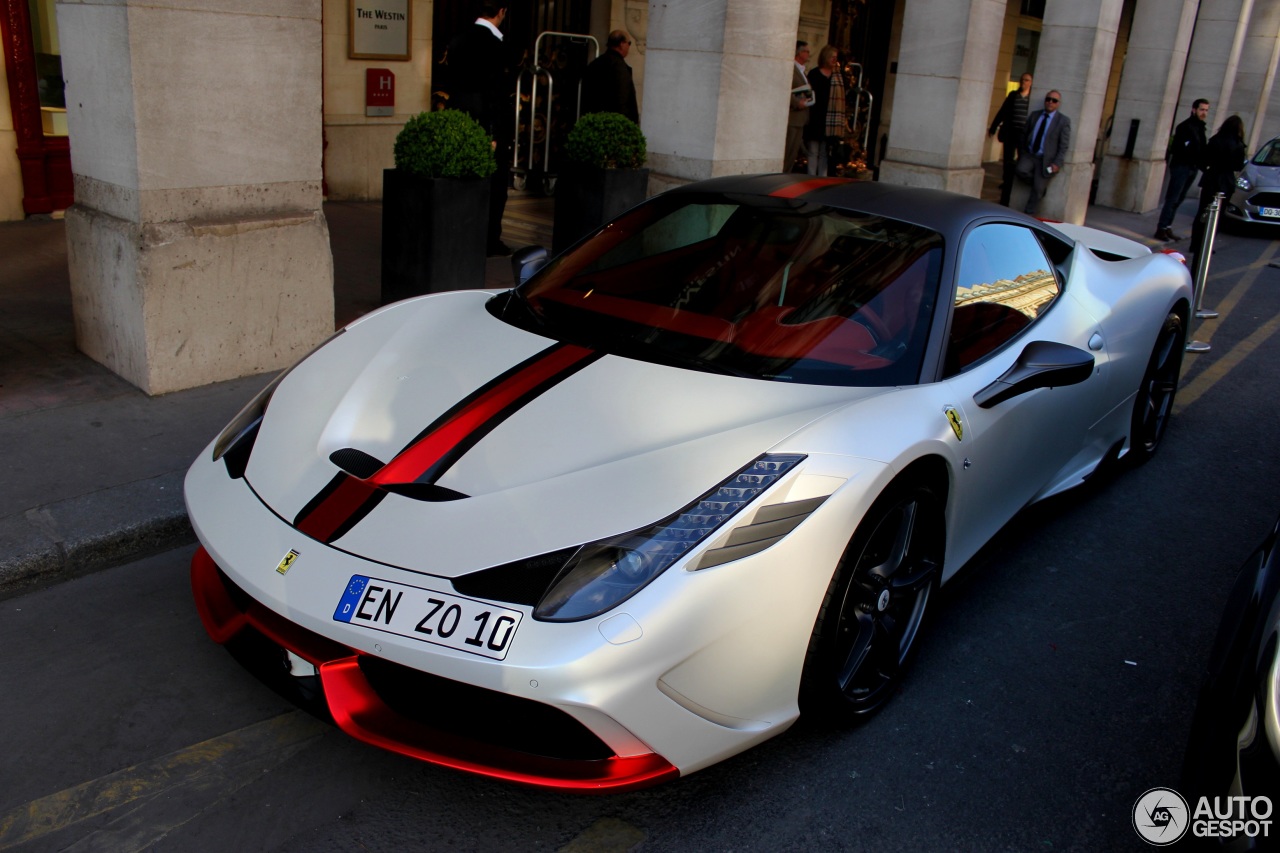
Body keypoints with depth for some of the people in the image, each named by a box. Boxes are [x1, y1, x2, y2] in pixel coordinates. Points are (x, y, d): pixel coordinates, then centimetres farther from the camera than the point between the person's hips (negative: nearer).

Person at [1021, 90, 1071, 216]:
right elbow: (1024, 134, 13)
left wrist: (1057, 163, -14)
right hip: (1029, 155, 3)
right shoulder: (1034, 115, 10)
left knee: (1038, 189, -6)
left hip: (1046, 160, -3)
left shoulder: (1063, 121, -2)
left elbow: (1064, 145, -5)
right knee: (1021, 170, -27)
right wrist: (1022, 153, 2)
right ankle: (1038, 182, 1)